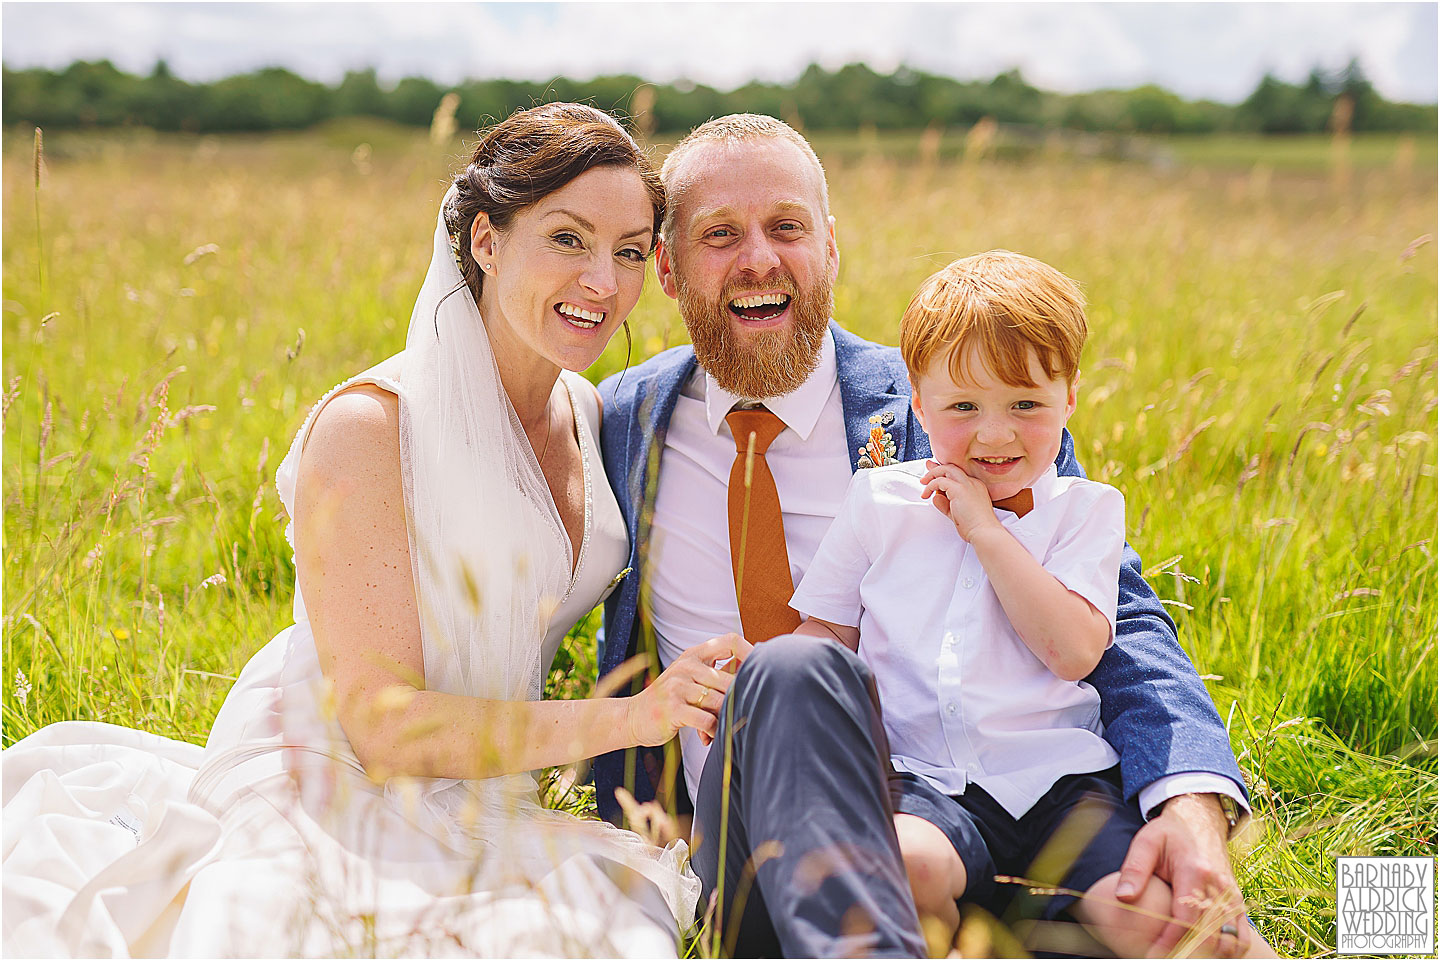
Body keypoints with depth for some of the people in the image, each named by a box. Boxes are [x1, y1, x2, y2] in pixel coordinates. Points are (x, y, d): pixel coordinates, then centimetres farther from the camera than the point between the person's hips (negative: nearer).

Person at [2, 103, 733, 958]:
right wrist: (628, 718, -22)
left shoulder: (591, 416, 7)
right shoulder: (370, 425, -14)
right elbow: (383, 726, -16)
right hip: (325, 804, -6)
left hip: (475, 819, 6)